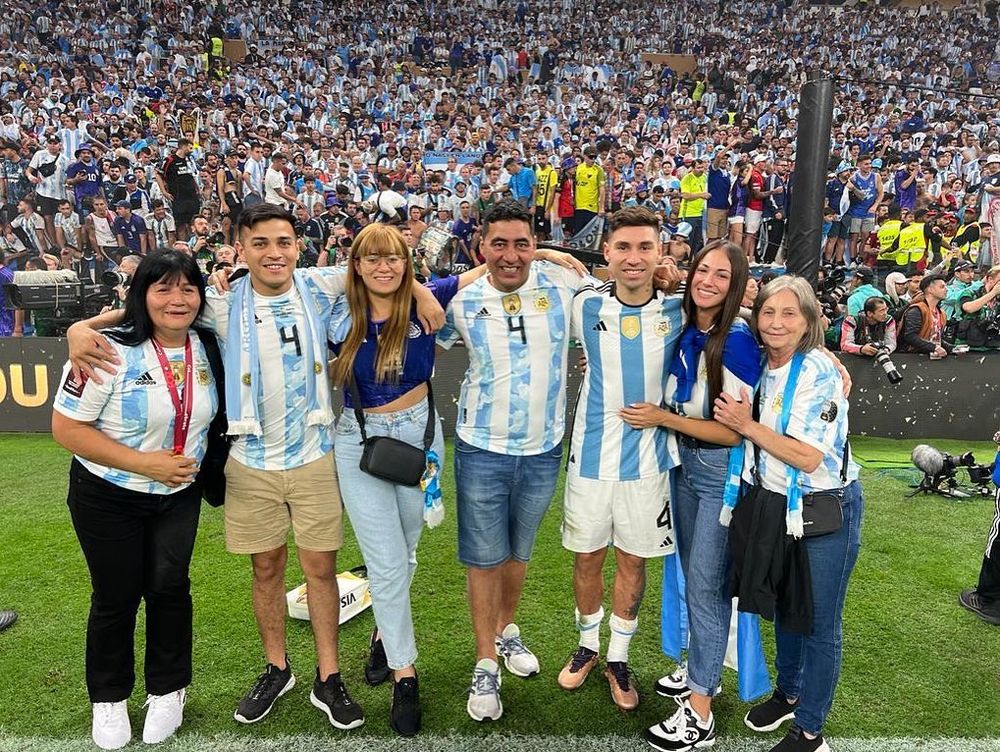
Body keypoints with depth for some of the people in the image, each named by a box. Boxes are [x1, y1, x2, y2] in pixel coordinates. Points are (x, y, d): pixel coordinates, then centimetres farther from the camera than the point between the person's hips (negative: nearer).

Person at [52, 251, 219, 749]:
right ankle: (109, 700, 32)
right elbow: (66, 427, -18)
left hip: (180, 495, 3)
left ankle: (167, 690, 28)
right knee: (116, 597, 8)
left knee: (169, 588, 6)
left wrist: (195, 462, -1)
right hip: (109, 497, -3)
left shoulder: (204, 348, -4)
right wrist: (144, 463, -24)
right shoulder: (111, 350, -20)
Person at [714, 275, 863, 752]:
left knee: (818, 623, 8)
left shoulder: (819, 373, -19)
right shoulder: (759, 366, 2)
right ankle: (788, 694, 44)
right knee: (784, 608, 22)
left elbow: (809, 457, -23)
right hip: (773, 506, 7)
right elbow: (737, 429, 18)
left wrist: (747, 425, -19)